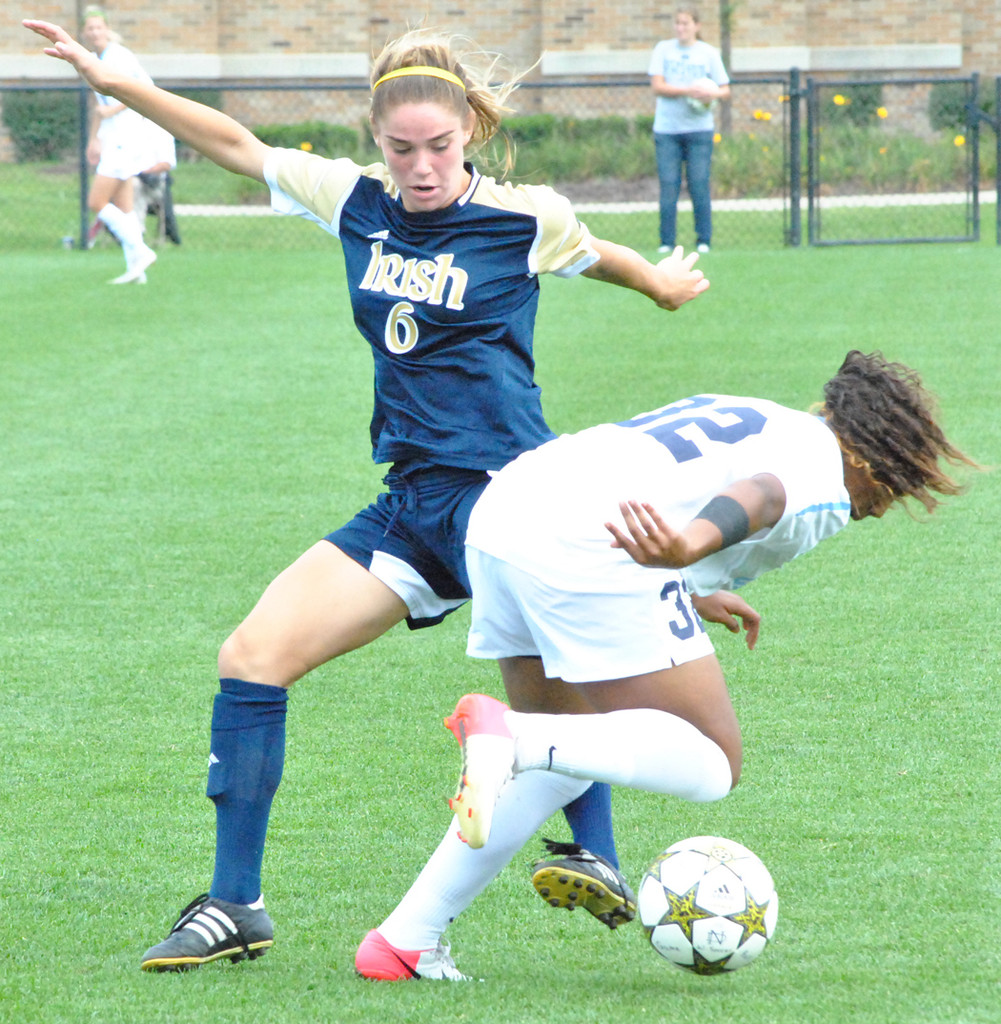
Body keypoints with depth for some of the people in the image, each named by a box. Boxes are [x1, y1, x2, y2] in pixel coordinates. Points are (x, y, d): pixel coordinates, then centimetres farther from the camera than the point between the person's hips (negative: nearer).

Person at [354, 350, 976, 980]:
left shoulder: (740, 413, 32)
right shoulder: (827, 481, 7)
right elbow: (758, 495, -17)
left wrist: (688, 594, 54)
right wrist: (690, 547, -38)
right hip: (587, 550, -9)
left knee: (568, 756, 23)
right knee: (711, 766, -1)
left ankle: (406, 938, 14)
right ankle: (509, 738, -22)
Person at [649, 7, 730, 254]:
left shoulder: (709, 53, 6)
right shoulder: (663, 49, 6)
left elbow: (725, 90, 7)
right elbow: (657, 86, -4)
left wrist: (714, 94, -16)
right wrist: (688, 91, -16)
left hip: (699, 129, 0)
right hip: (667, 129, 0)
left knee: (699, 185, -4)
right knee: (668, 187, -3)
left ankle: (703, 242, 3)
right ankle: (666, 243, 2)